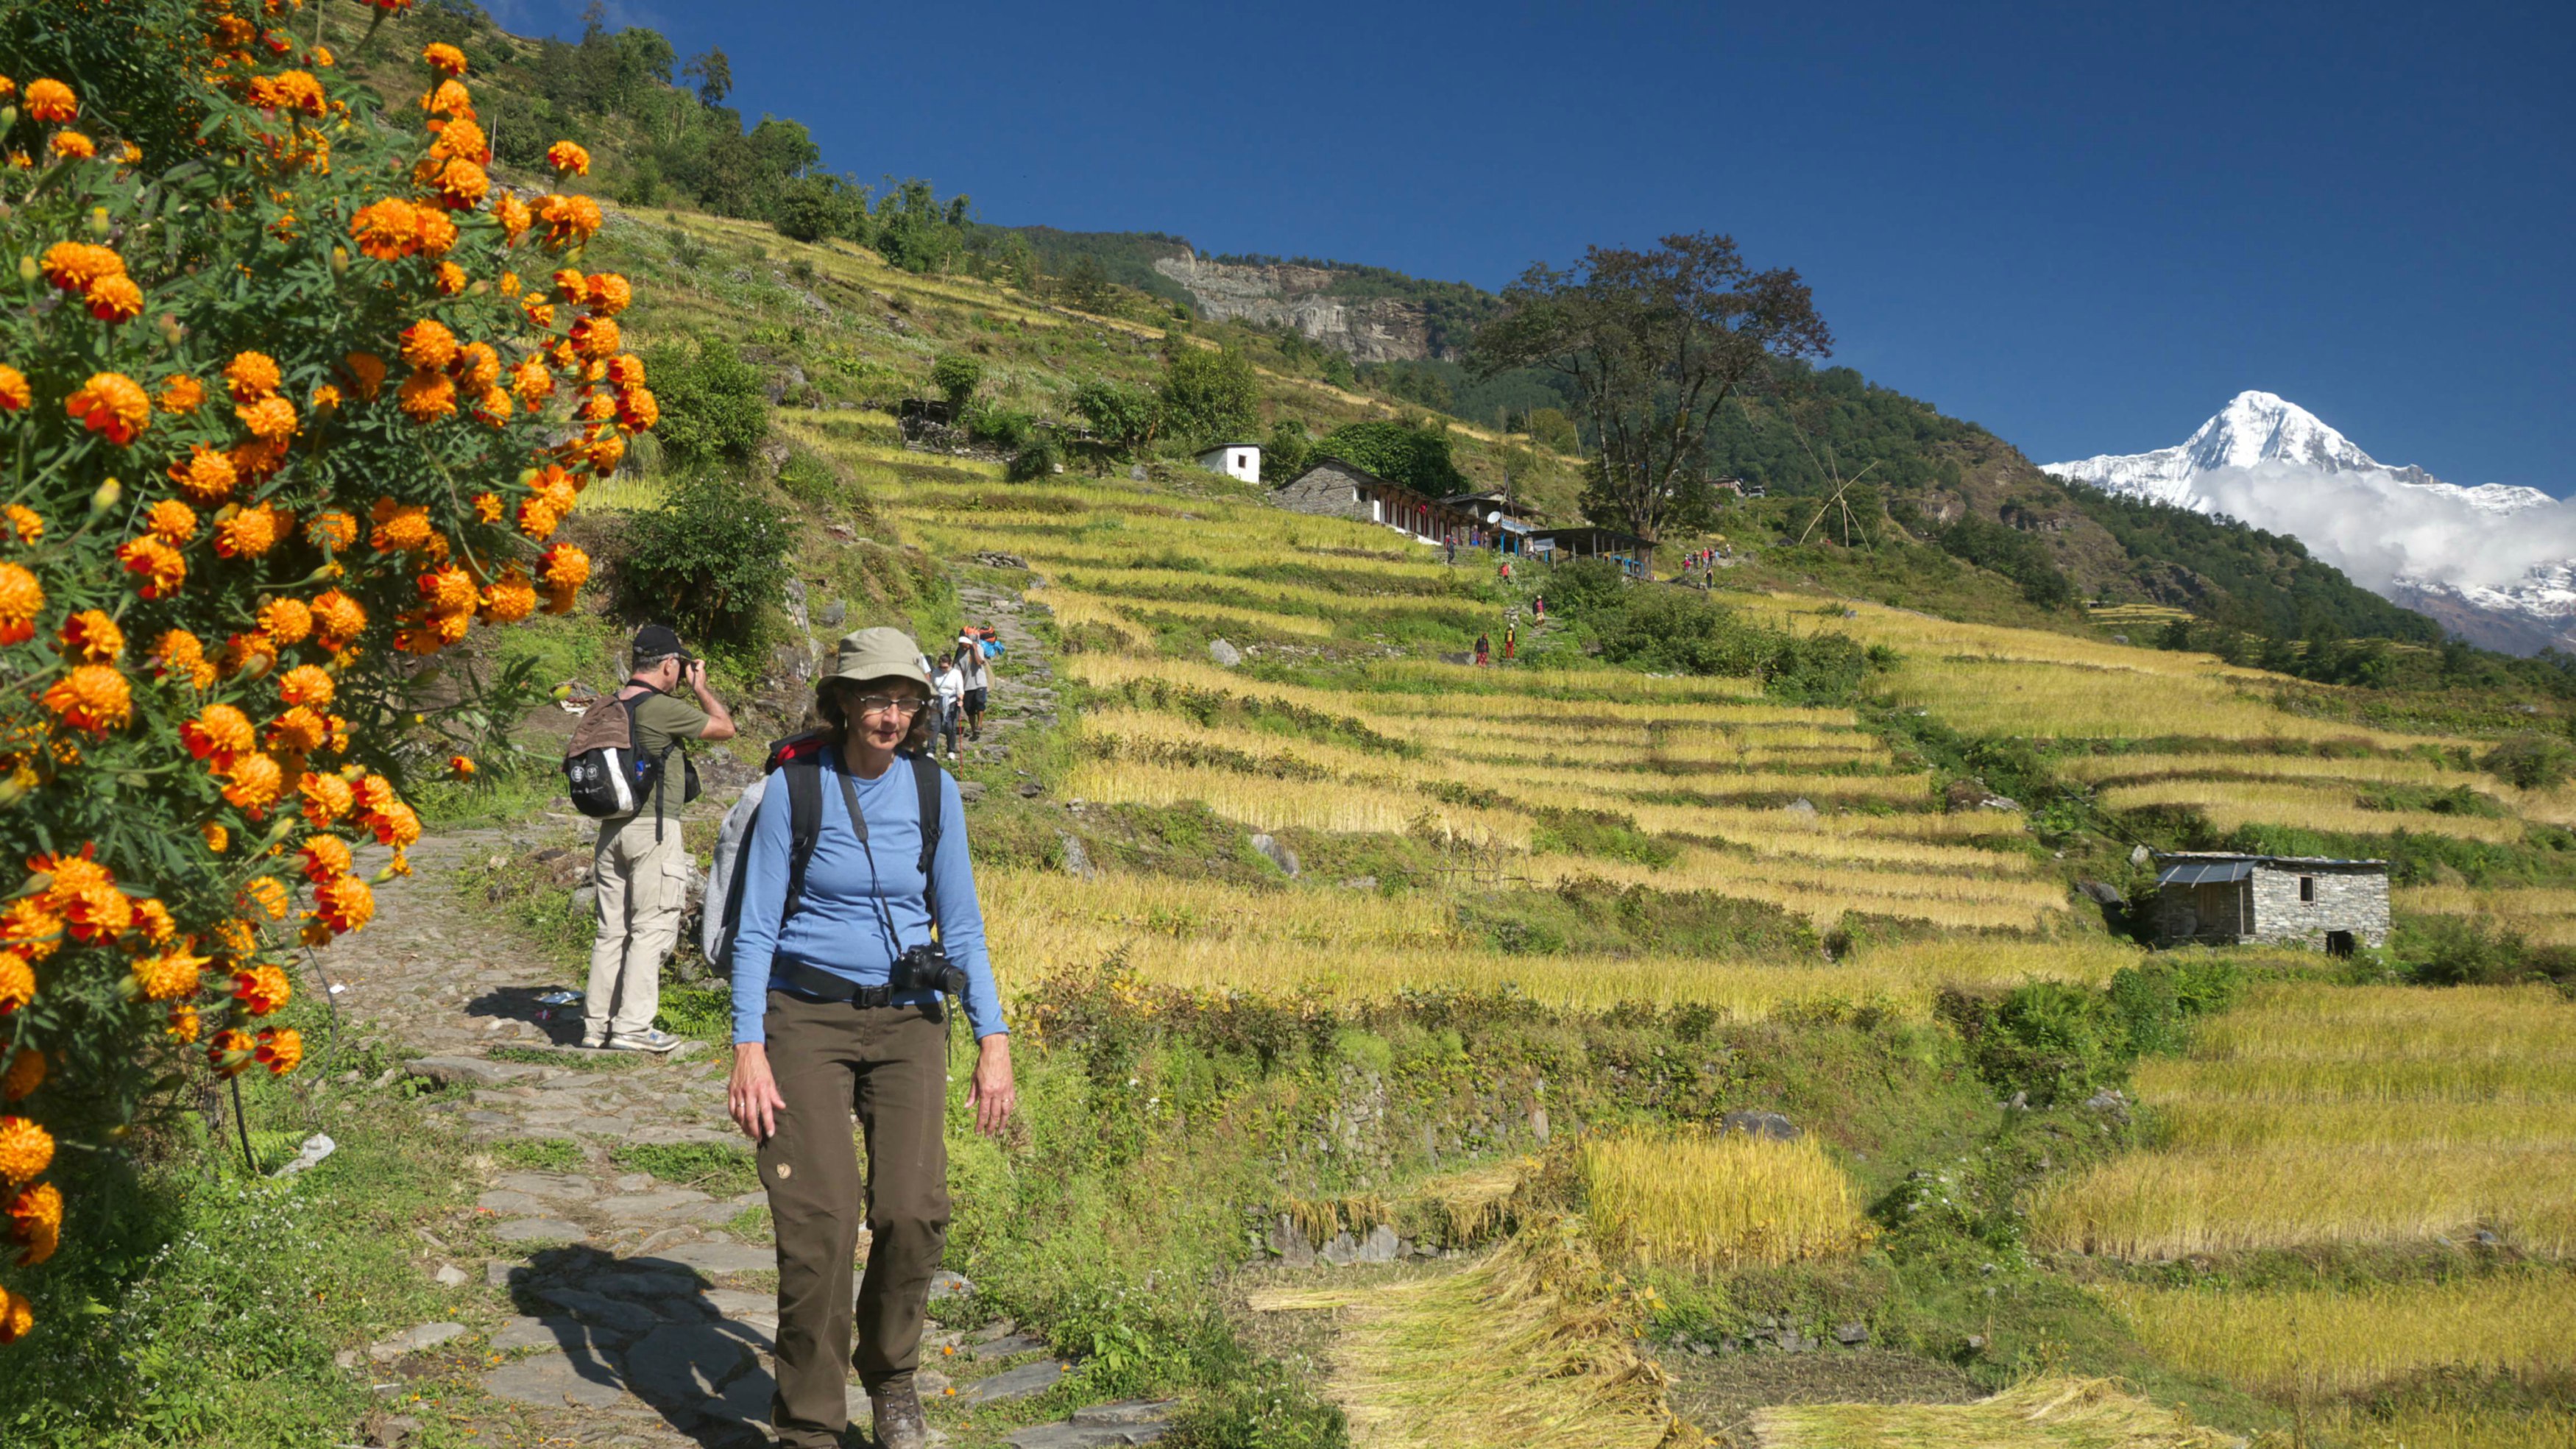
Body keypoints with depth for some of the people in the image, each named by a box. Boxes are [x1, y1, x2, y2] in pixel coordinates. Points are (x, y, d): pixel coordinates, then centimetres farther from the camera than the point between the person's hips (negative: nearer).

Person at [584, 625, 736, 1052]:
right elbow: (725, 727, -4)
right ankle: (632, 1028, -2)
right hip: (654, 828, -7)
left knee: (611, 930, 12)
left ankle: (597, 1025, 16)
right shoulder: (664, 708, -14)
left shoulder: (606, 708, 8)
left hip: (611, 828, 7)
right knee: (652, 928, -1)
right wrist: (700, 687, 10)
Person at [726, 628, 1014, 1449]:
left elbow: (960, 925, 5)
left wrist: (994, 1042, -1)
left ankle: (890, 1369, 15)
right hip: (807, 1017, -2)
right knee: (818, 1219, -13)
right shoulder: (793, 791, -6)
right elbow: (755, 930, -6)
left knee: (913, 1209, -13)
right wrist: (748, 1050, -14)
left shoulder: (934, 790, 1)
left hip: (906, 1020, 2)